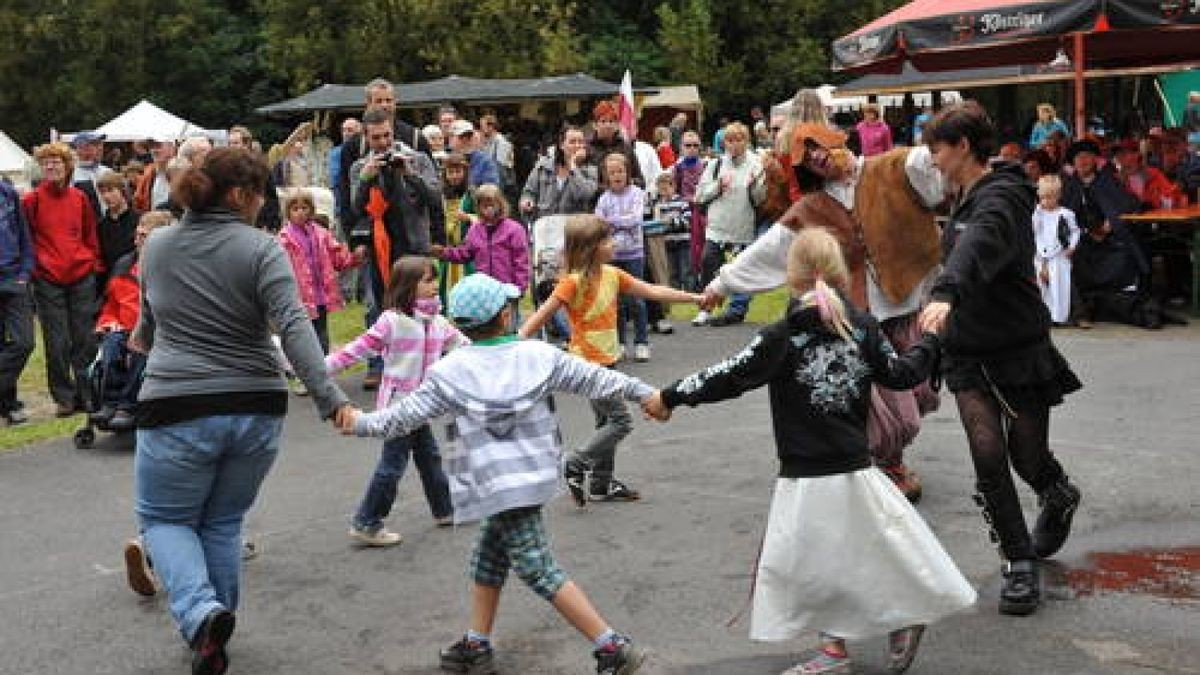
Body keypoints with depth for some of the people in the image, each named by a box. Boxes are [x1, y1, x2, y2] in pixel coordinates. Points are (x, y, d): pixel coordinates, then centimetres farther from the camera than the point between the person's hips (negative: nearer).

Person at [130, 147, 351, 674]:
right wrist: (329, 398, -23)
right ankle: (212, 632, 26)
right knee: (223, 522, 20)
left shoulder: (155, 247, 5)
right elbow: (293, 326, -19)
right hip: (255, 411, 0)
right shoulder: (261, 249, -7)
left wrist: (142, 342, 46)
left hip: (178, 411, 0)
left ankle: (200, 613, -9)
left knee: (165, 519, 16)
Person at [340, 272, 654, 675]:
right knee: (487, 558, 20)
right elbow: (595, 379, 6)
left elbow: (404, 417, -2)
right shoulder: (540, 356, 0)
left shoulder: (450, 372, -8)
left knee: (540, 573, -2)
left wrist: (361, 423, 15)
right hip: (535, 476, 5)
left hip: (498, 486, -5)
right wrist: (646, 393, 19)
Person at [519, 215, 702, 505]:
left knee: (607, 422, 16)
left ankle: (601, 484, 27)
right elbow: (543, 313, -19)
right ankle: (576, 466, -1)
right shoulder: (573, 282, -18)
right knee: (620, 421, -9)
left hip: (606, 360, 9)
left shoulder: (612, 274, 4)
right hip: (589, 363, -9)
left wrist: (694, 297, 8)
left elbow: (652, 291, 8)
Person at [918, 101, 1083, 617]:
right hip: (968, 354, 6)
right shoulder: (967, 201, 10)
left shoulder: (1002, 196, -18)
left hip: (1019, 350, -6)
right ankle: (1019, 564, 2)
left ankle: (1059, 496, 41)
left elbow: (980, 244, -39)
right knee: (988, 454, -9)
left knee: (1028, 458, 5)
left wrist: (946, 294, -55)